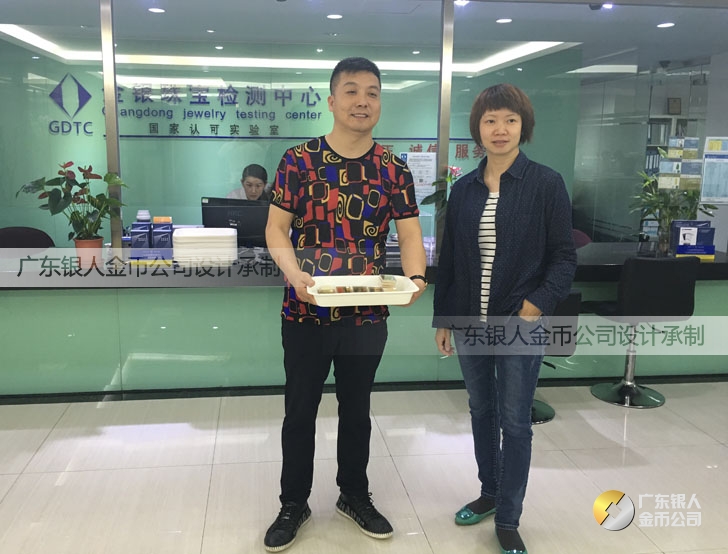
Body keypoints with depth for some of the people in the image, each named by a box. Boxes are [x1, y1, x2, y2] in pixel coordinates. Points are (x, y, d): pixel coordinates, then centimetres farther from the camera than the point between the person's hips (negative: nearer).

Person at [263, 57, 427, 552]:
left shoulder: (394, 170, 1)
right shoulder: (299, 161, -4)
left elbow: (409, 233, -2)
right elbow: (277, 228, -6)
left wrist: (415, 277, -23)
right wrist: (294, 273, -25)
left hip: (367, 314, 2)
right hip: (305, 311, -1)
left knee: (357, 409, 17)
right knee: (300, 411, 12)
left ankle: (354, 496, 37)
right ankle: (294, 503, 31)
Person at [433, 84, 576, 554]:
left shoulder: (546, 184, -6)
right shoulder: (464, 189, 5)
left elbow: (565, 255, -6)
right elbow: (449, 260, 9)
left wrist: (536, 305, -18)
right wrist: (442, 318, 8)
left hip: (521, 324, -4)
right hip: (470, 323, 4)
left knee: (515, 421, 3)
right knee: (481, 411, 17)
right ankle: (489, 493, 36)